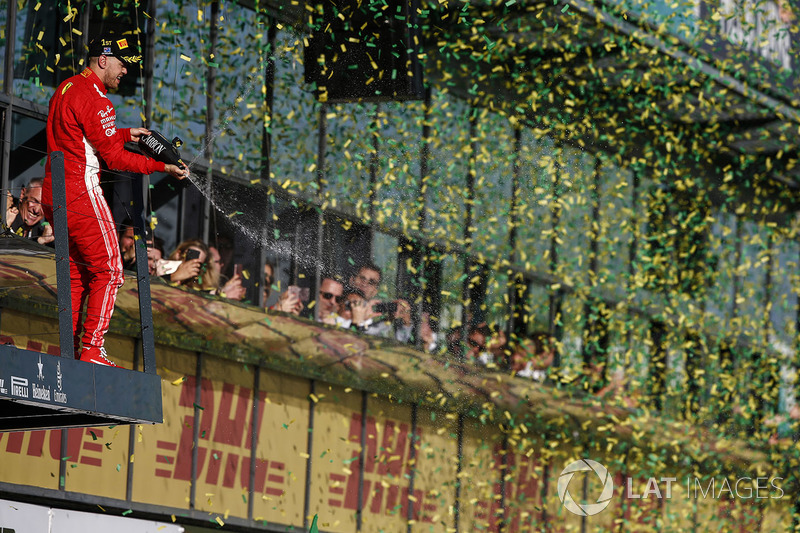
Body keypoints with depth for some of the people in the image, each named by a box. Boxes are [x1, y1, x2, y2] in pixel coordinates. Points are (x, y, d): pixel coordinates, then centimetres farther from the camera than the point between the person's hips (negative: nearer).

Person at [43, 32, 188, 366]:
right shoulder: (95, 99, -15)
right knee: (108, 271, -5)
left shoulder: (65, 88, 15)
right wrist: (163, 167, -14)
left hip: (52, 193, 10)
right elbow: (114, 158, -16)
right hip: (80, 192, -10)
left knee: (76, 273, 15)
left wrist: (125, 134, 25)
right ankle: (92, 351, -9)